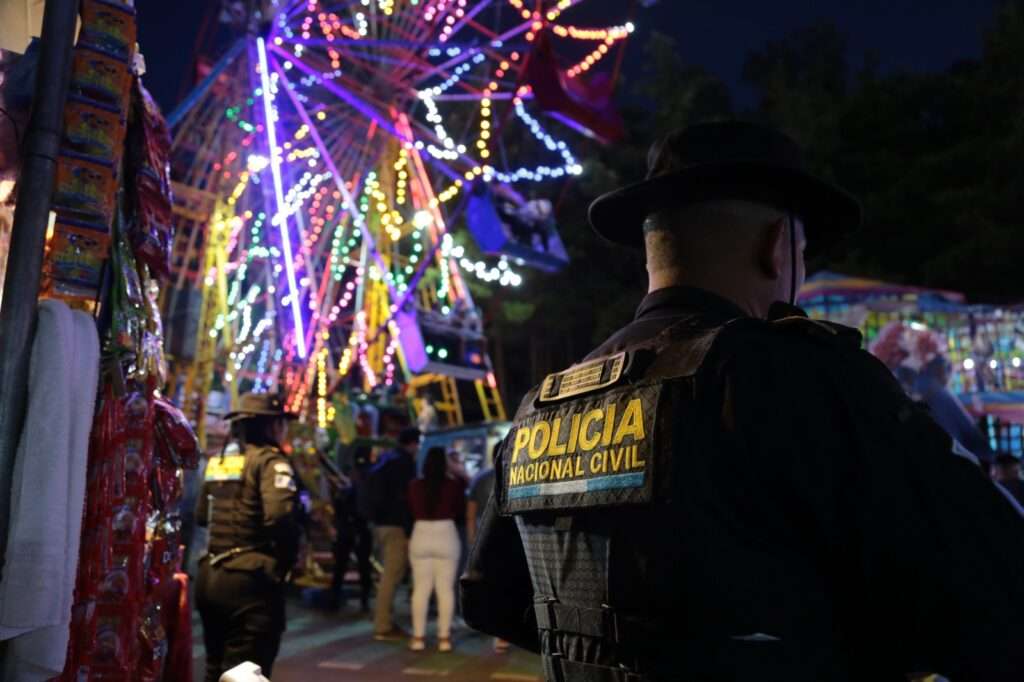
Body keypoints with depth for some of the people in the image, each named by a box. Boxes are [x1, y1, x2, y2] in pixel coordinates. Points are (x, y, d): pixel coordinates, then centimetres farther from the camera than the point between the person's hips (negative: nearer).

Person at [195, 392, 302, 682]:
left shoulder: (216, 460, 14)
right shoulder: (269, 460, -11)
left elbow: (201, 515, 22)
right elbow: (279, 516, -25)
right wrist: (286, 560, -10)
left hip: (209, 574, 8)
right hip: (250, 577, -8)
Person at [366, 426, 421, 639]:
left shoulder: (384, 460, 15)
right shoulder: (405, 462, -13)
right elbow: (405, 499, -19)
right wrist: (409, 531, -18)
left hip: (380, 523, 10)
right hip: (395, 526, -10)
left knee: (390, 574, 17)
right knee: (392, 576, -5)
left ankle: (385, 621, 22)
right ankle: (383, 627, -2)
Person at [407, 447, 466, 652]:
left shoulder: (414, 485, -4)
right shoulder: (454, 485, -8)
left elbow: (410, 511, 6)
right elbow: (461, 513, 2)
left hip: (420, 537, 2)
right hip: (447, 537, -2)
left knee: (421, 588, 7)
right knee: (446, 588, 3)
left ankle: (418, 637, 8)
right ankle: (444, 637, 3)